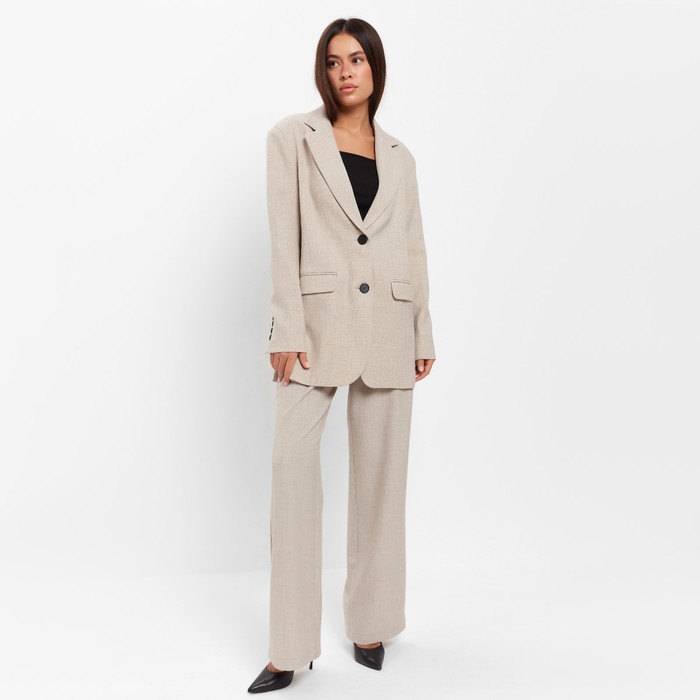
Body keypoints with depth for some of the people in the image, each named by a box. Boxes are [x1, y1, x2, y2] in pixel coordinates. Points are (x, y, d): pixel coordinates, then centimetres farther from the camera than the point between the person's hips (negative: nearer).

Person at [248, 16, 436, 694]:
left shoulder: (398, 156, 16)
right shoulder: (293, 136, 6)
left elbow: (413, 248, 15)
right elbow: (283, 236, -3)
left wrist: (423, 334, 10)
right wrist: (288, 328, -12)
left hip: (387, 322, 3)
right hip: (316, 317, -3)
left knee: (380, 472, 6)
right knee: (292, 464, -10)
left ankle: (370, 623, 22)